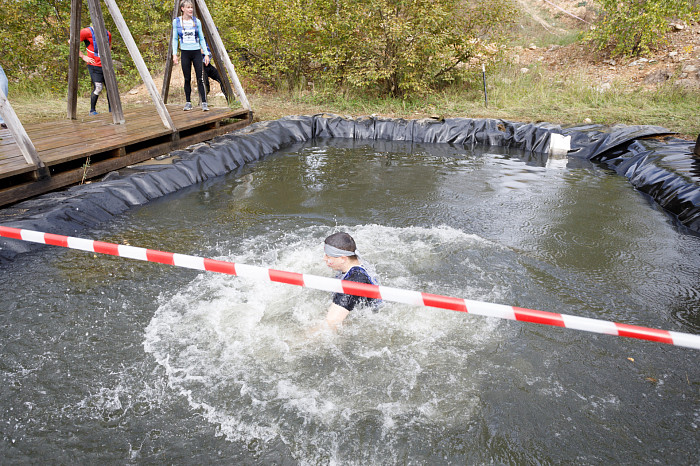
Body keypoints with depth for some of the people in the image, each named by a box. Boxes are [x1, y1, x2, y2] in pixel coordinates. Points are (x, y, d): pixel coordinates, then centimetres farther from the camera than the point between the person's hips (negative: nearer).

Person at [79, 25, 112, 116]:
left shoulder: (107, 33, 11)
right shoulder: (87, 32, -7)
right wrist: (83, 56, -7)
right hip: (94, 66, -5)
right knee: (98, 88, -12)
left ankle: (111, 109, 9)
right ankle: (92, 110, 3)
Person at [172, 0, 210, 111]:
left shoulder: (197, 22, 5)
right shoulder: (176, 22, 4)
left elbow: (201, 39, 9)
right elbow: (175, 39, 8)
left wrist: (206, 53, 3)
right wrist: (174, 54, 0)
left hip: (197, 52, 0)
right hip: (185, 53, 0)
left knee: (200, 78, -6)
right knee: (187, 79, 3)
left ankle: (204, 103, -4)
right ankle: (188, 102, 11)